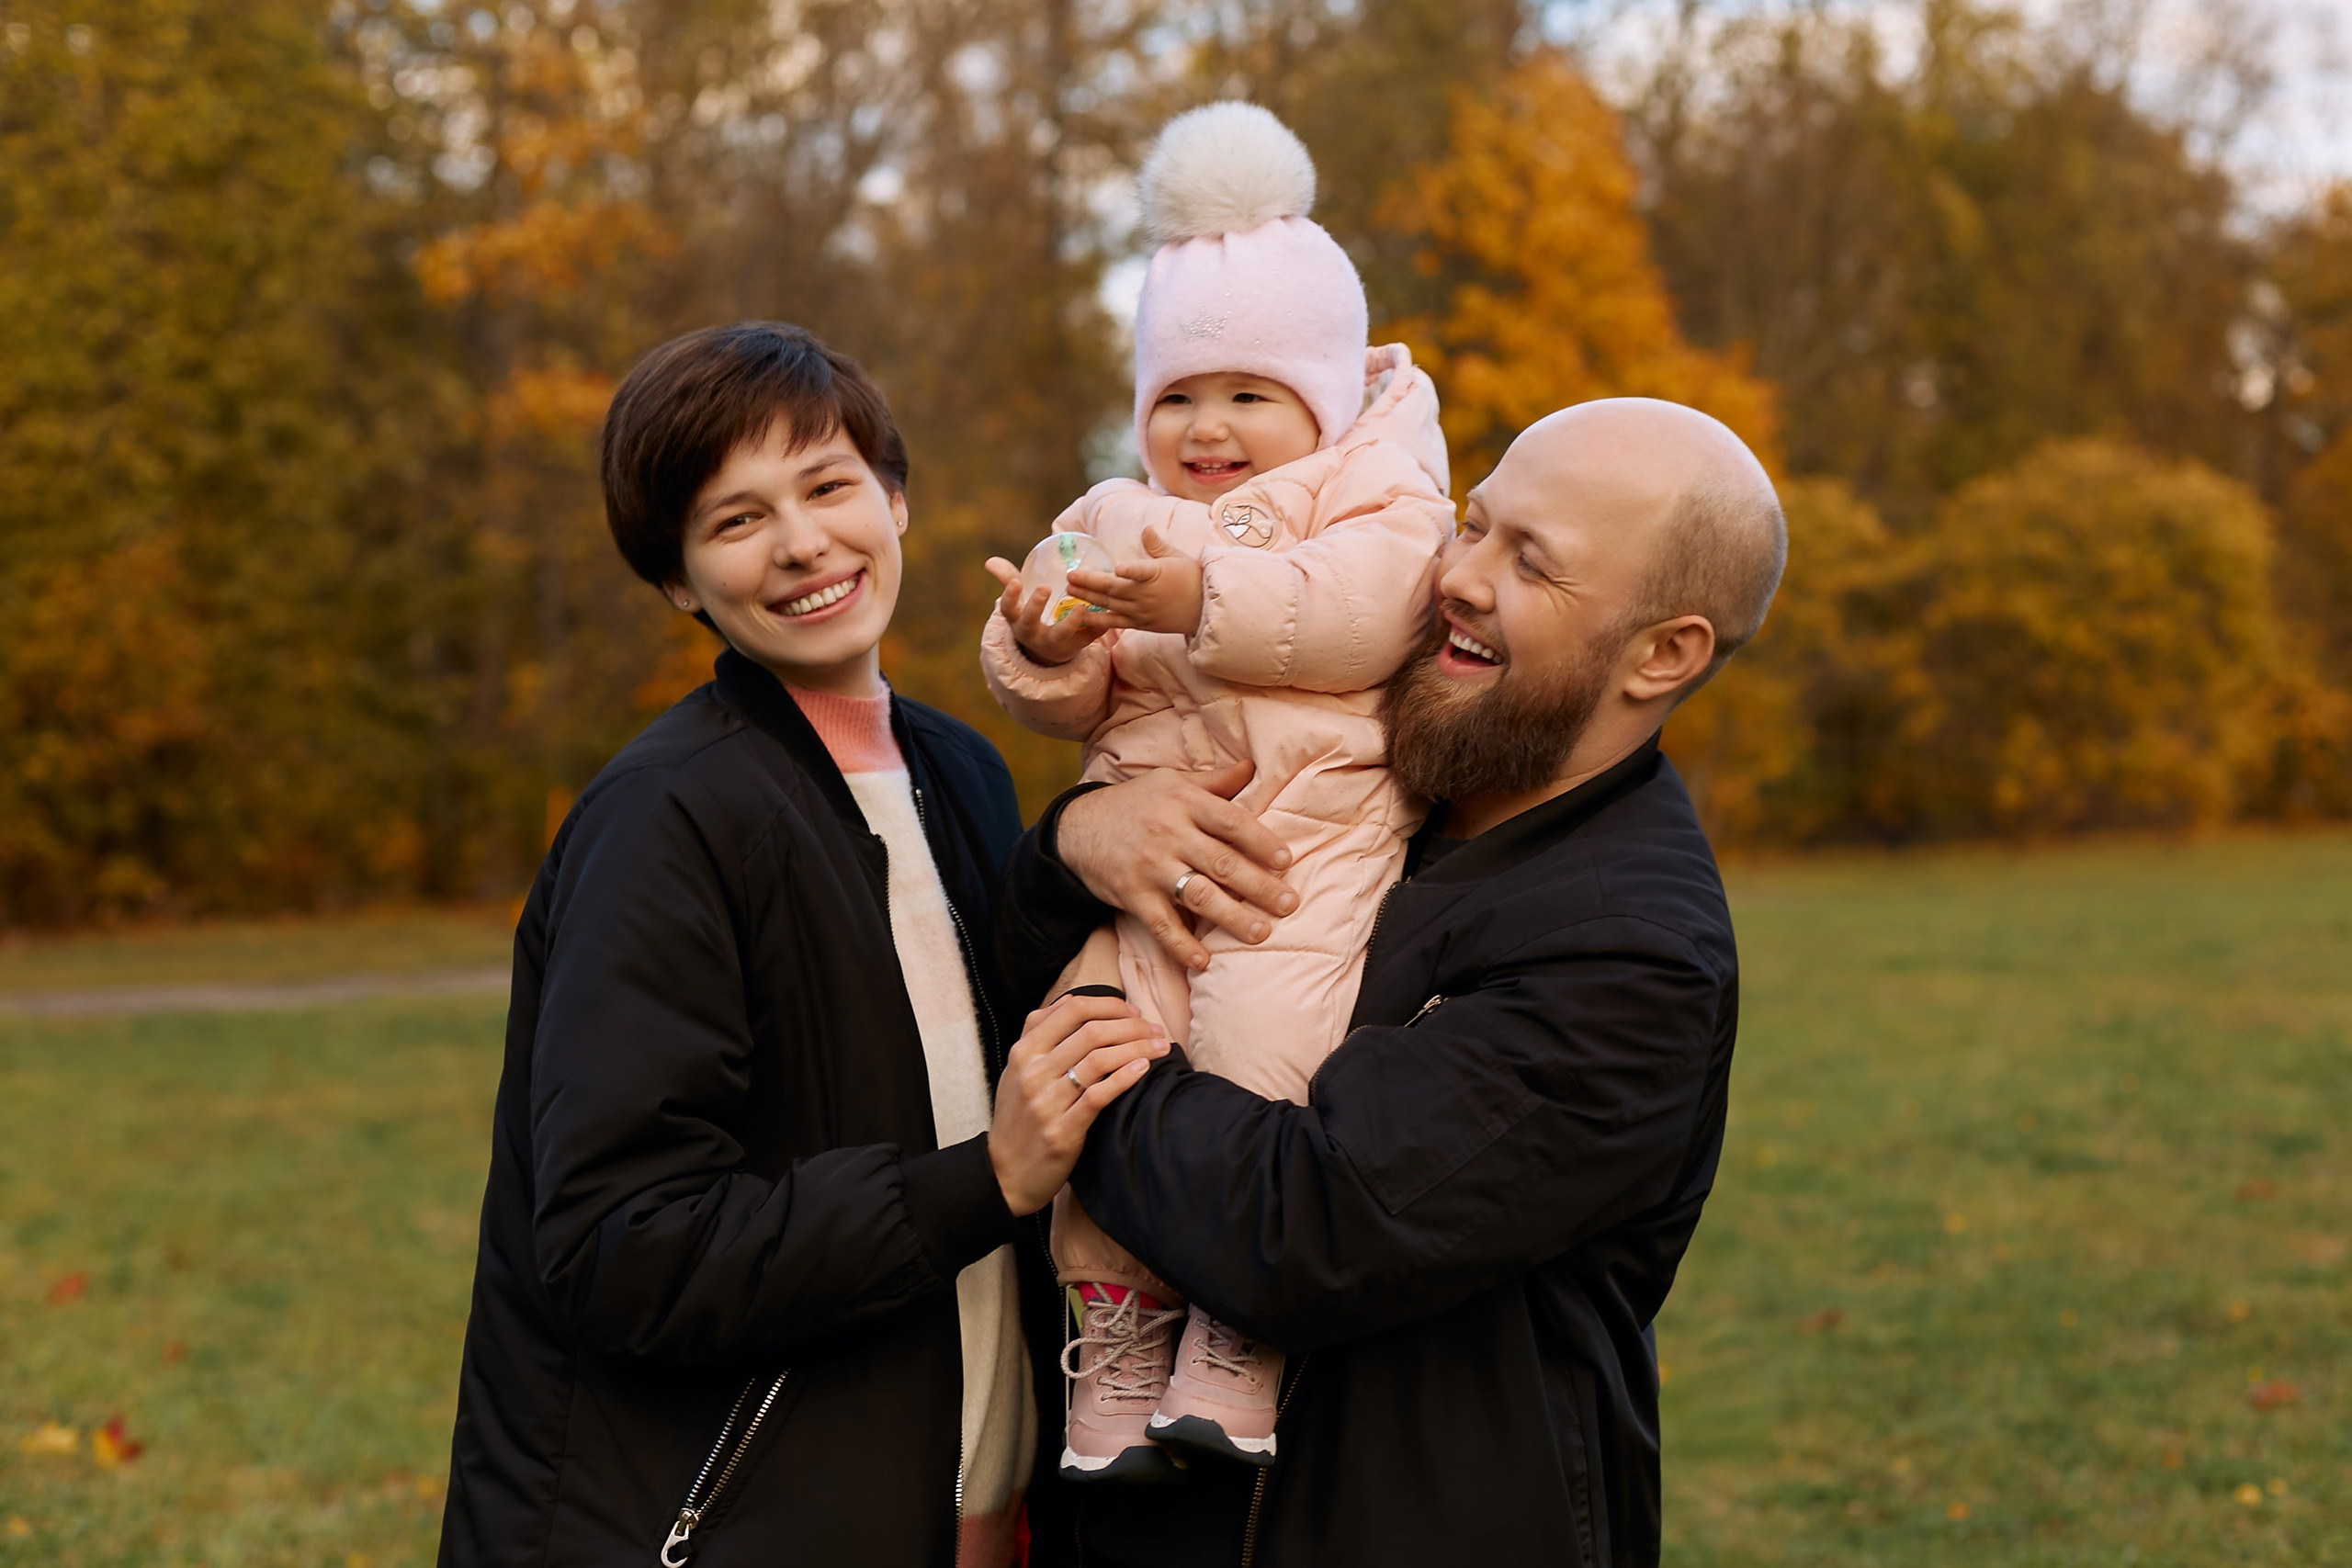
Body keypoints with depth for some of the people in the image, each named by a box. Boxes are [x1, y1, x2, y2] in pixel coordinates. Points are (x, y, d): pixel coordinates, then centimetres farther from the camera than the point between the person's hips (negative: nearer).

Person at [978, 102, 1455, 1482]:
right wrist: (1042, 650, -7)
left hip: (1314, 832, -4)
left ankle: (1241, 1345, -12)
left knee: (1260, 1045, -23)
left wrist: (1209, 601, -20)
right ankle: (1117, 1349, 3)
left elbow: (1365, 608, -13)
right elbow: (1066, 702, 16)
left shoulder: (1377, 486, 8)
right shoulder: (1112, 522, 21)